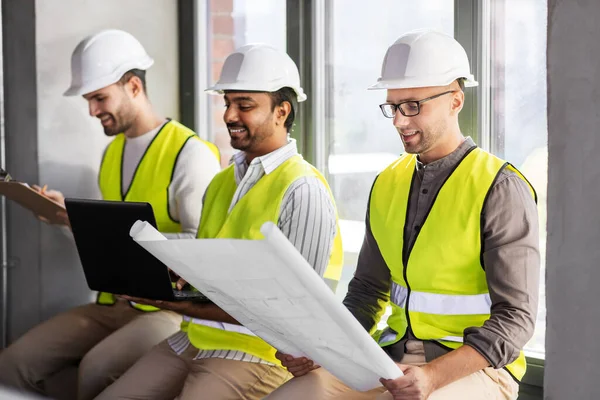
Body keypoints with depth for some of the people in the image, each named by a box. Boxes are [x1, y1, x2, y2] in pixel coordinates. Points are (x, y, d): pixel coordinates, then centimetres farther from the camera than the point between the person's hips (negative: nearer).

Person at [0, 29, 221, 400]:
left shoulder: (190, 153, -13)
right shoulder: (112, 152, 16)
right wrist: (71, 215, 3)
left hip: (171, 308, -8)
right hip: (111, 304, 8)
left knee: (96, 370, -33)